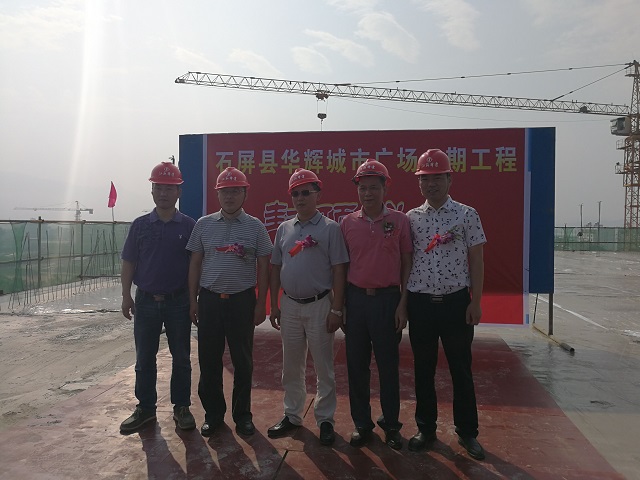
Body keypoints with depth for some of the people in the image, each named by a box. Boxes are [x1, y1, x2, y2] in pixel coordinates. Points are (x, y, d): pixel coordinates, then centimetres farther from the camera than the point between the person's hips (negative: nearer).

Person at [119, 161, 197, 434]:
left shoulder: (189, 226, -2)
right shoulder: (140, 225, 3)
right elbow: (129, 263, 5)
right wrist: (126, 296, 0)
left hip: (178, 301, -1)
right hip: (146, 301, 2)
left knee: (181, 358, 8)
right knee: (144, 358, 11)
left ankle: (182, 408, 22)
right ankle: (145, 408, 25)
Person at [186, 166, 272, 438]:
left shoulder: (255, 227, 0)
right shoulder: (204, 225, 5)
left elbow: (263, 267, 1)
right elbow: (195, 264, 8)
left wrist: (261, 304, -3)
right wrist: (193, 301, 4)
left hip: (242, 300, -1)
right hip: (209, 300, 2)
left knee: (243, 361, 8)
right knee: (208, 359, 8)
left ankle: (242, 415, 24)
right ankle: (213, 414, 25)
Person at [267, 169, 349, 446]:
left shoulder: (330, 228, -6)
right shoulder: (284, 229, 8)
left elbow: (339, 270, -8)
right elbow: (275, 268, 12)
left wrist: (336, 309, -11)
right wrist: (274, 305, 9)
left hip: (319, 306, -4)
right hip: (289, 306, 5)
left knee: (324, 368, 6)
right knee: (291, 367, 15)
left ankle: (325, 420, 20)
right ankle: (292, 416, 29)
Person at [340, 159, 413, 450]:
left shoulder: (400, 221, -1)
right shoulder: (347, 223, 4)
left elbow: (407, 263, 1)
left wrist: (403, 303, -5)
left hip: (388, 298, -2)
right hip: (355, 298, 2)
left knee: (388, 366, 7)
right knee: (356, 365, 9)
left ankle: (391, 425, 24)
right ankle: (361, 424, 25)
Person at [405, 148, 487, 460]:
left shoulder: (467, 215, 0)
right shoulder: (410, 218, 6)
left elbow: (476, 260, -1)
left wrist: (475, 302, -6)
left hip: (456, 302, -2)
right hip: (420, 303, 2)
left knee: (461, 369, 9)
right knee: (423, 369, 12)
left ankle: (467, 432, 24)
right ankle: (426, 428, 27)